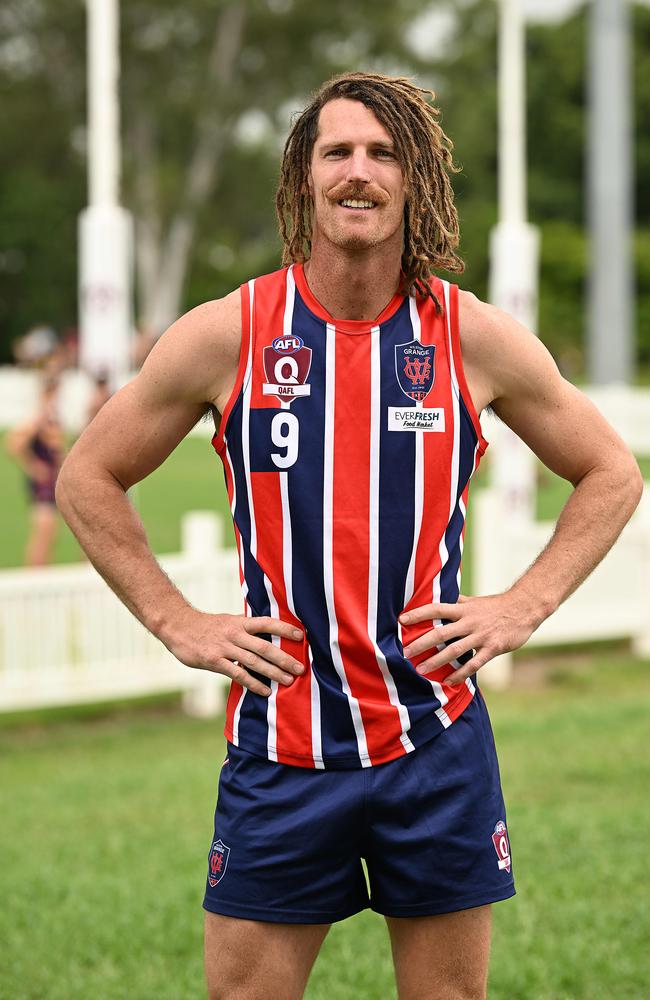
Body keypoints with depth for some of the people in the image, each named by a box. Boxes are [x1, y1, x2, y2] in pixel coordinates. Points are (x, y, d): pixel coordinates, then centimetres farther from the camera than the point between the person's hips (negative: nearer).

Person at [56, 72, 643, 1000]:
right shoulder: (224, 335, -3)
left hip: (437, 743, 1)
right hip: (281, 745, -1)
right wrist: (176, 623, 1)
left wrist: (523, 607, 2)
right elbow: (89, 478, 9)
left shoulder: (476, 339, -1)